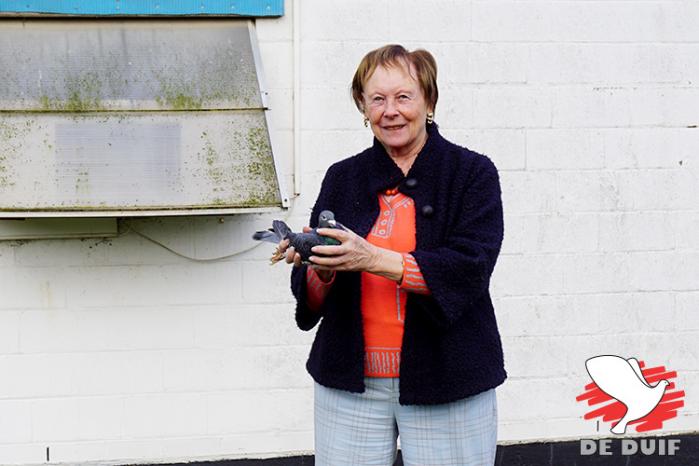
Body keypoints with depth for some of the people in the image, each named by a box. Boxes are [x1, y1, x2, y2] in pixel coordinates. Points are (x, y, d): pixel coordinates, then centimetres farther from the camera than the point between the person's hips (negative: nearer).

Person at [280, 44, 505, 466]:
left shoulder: (473, 173, 0)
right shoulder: (343, 179, 9)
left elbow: (469, 269, -15)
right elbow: (313, 299, 7)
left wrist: (374, 259, -24)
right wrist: (321, 269, -17)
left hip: (446, 385, -2)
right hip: (351, 383, 2)